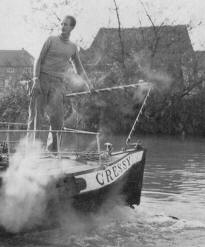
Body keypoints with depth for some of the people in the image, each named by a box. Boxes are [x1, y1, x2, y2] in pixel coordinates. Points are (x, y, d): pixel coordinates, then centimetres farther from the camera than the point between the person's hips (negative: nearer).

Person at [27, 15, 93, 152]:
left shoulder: (73, 47, 15)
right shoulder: (51, 40, 7)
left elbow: (79, 69, 25)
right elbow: (39, 60, 3)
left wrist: (89, 84, 14)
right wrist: (36, 80, -9)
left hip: (58, 83, 1)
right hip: (42, 79, -1)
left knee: (56, 114, -14)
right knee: (36, 113, -7)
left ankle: (54, 145, -5)